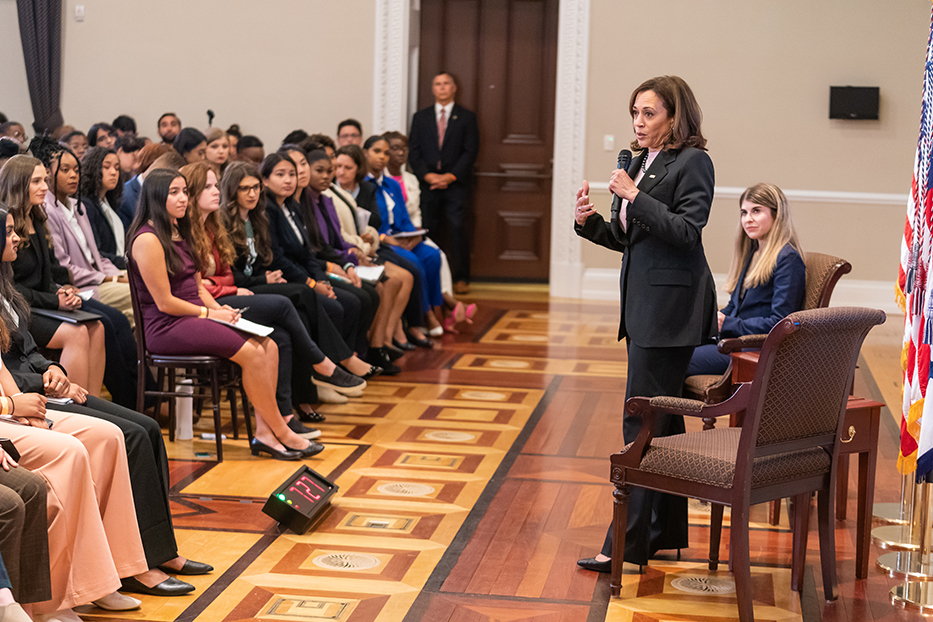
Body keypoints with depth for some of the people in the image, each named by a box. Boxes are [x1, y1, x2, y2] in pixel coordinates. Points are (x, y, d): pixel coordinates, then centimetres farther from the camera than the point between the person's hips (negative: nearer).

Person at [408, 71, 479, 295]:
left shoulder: (466, 117, 9)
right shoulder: (420, 117, 15)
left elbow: (470, 151, 1)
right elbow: (414, 151, 8)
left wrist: (451, 176, -10)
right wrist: (428, 175, -8)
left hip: (456, 184, -2)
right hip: (428, 184, 2)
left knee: (458, 229, -9)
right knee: (429, 231, -2)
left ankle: (461, 279, -4)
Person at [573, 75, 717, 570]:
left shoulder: (692, 162, -9)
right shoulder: (642, 162, 16)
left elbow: (687, 231, -19)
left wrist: (636, 197, -20)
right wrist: (589, 222, 1)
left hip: (672, 306, -9)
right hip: (644, 304, 9)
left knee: (643, 421, -10)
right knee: (662, 419, 14)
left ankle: (629, 542, -7)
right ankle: (666, 531, 23)